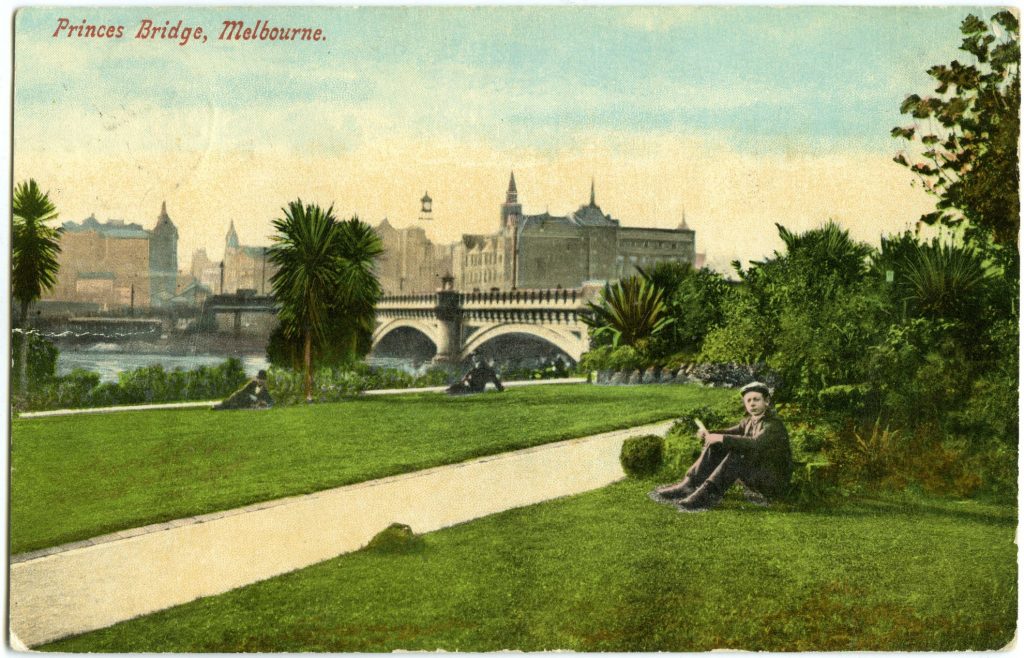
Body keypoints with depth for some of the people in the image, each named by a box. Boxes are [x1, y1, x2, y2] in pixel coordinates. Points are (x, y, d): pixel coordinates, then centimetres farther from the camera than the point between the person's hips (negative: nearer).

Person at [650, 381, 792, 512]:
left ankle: (706, 494, -37)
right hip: (754, 477, 8)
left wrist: (722, 438, -38)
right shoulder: (749, 421, 7)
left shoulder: (774, 425, -19)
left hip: (775, 482, -8)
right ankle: (688, 486, -16)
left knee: (738, 454, -33)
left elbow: (756, 444, -36)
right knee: (715, 446, -4)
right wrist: (709, 434, -14)